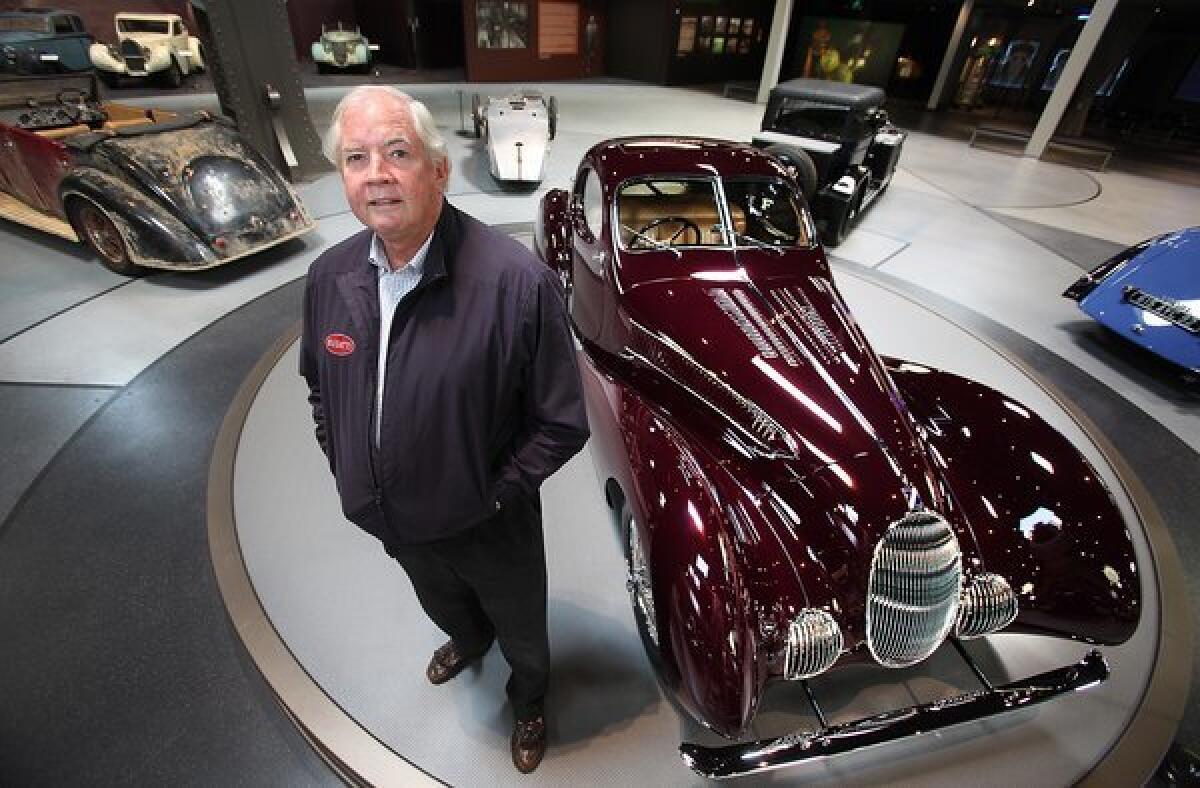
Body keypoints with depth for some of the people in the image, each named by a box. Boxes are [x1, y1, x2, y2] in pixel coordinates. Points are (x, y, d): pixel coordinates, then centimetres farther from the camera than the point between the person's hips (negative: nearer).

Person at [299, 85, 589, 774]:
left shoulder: (518, 280, -29)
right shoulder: (331, 277, -10)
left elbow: (562, 424, -22)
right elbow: (321, 390, 7)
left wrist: (493, 495, -19)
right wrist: (345, 471, 1)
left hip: (489, 528, -4)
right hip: (391, 519, 5)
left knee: (521, 634, 26)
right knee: (444, 608, 36)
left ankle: (530, 700, 60)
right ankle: (469, 642, 72)